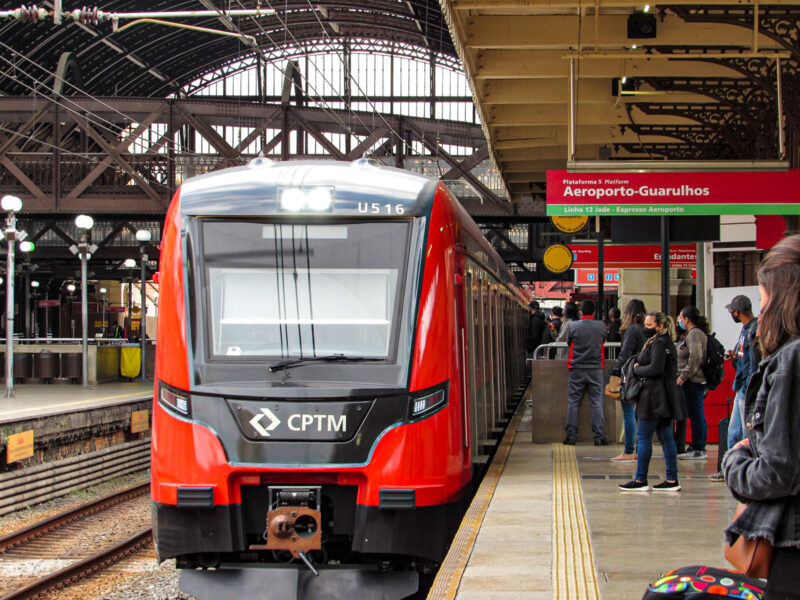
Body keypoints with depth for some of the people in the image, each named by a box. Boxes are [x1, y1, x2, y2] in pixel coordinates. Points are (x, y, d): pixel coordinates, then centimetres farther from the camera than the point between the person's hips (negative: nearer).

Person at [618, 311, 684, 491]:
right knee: (665, 437, 8)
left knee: (644, 436, -5)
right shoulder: (666, 342, 18)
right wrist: (638, 368, 6)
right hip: (664, 396, 10)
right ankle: (672, 480, 8)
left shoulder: (659, 343, -13)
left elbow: (655, 369, -22)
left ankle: (640, 480, -1)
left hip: (654, 396, -10)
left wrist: (636, 369, -7)